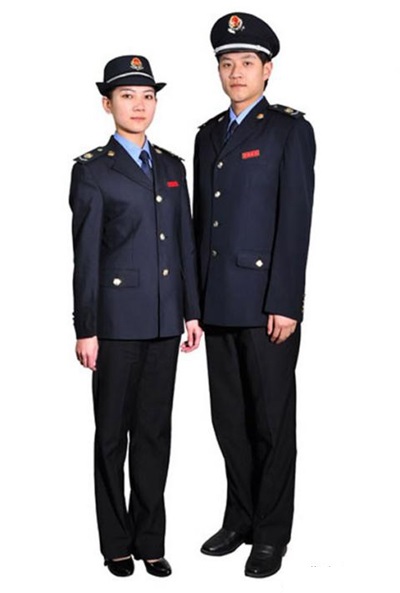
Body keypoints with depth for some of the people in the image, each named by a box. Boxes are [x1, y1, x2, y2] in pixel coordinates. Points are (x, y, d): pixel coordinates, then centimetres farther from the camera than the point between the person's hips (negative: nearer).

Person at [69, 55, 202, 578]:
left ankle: (150, 539, 21)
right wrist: (85, 329, -8)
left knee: (155, 431, 10)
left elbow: (186, 244, 13)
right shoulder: (92, 170, -2)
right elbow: (85, 256, -6)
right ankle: (117, 542, 19)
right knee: (113, 433, 6)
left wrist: (192, 313, 9)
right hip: (118, 320, -4)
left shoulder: (172, 167, 13)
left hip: (164, 320, 5)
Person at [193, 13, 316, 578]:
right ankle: (240, 518, 28)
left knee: (272, 420, 3)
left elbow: (295, 220, -10)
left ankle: (272, 533, 16)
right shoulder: (209, 134, 16)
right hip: (218, 300, 6)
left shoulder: (290, 129, -3)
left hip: (267, 300, -6)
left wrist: (285, 303, -16)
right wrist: (196, 299, 11)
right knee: (229, 419, 13)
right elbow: (201, 219, 15)